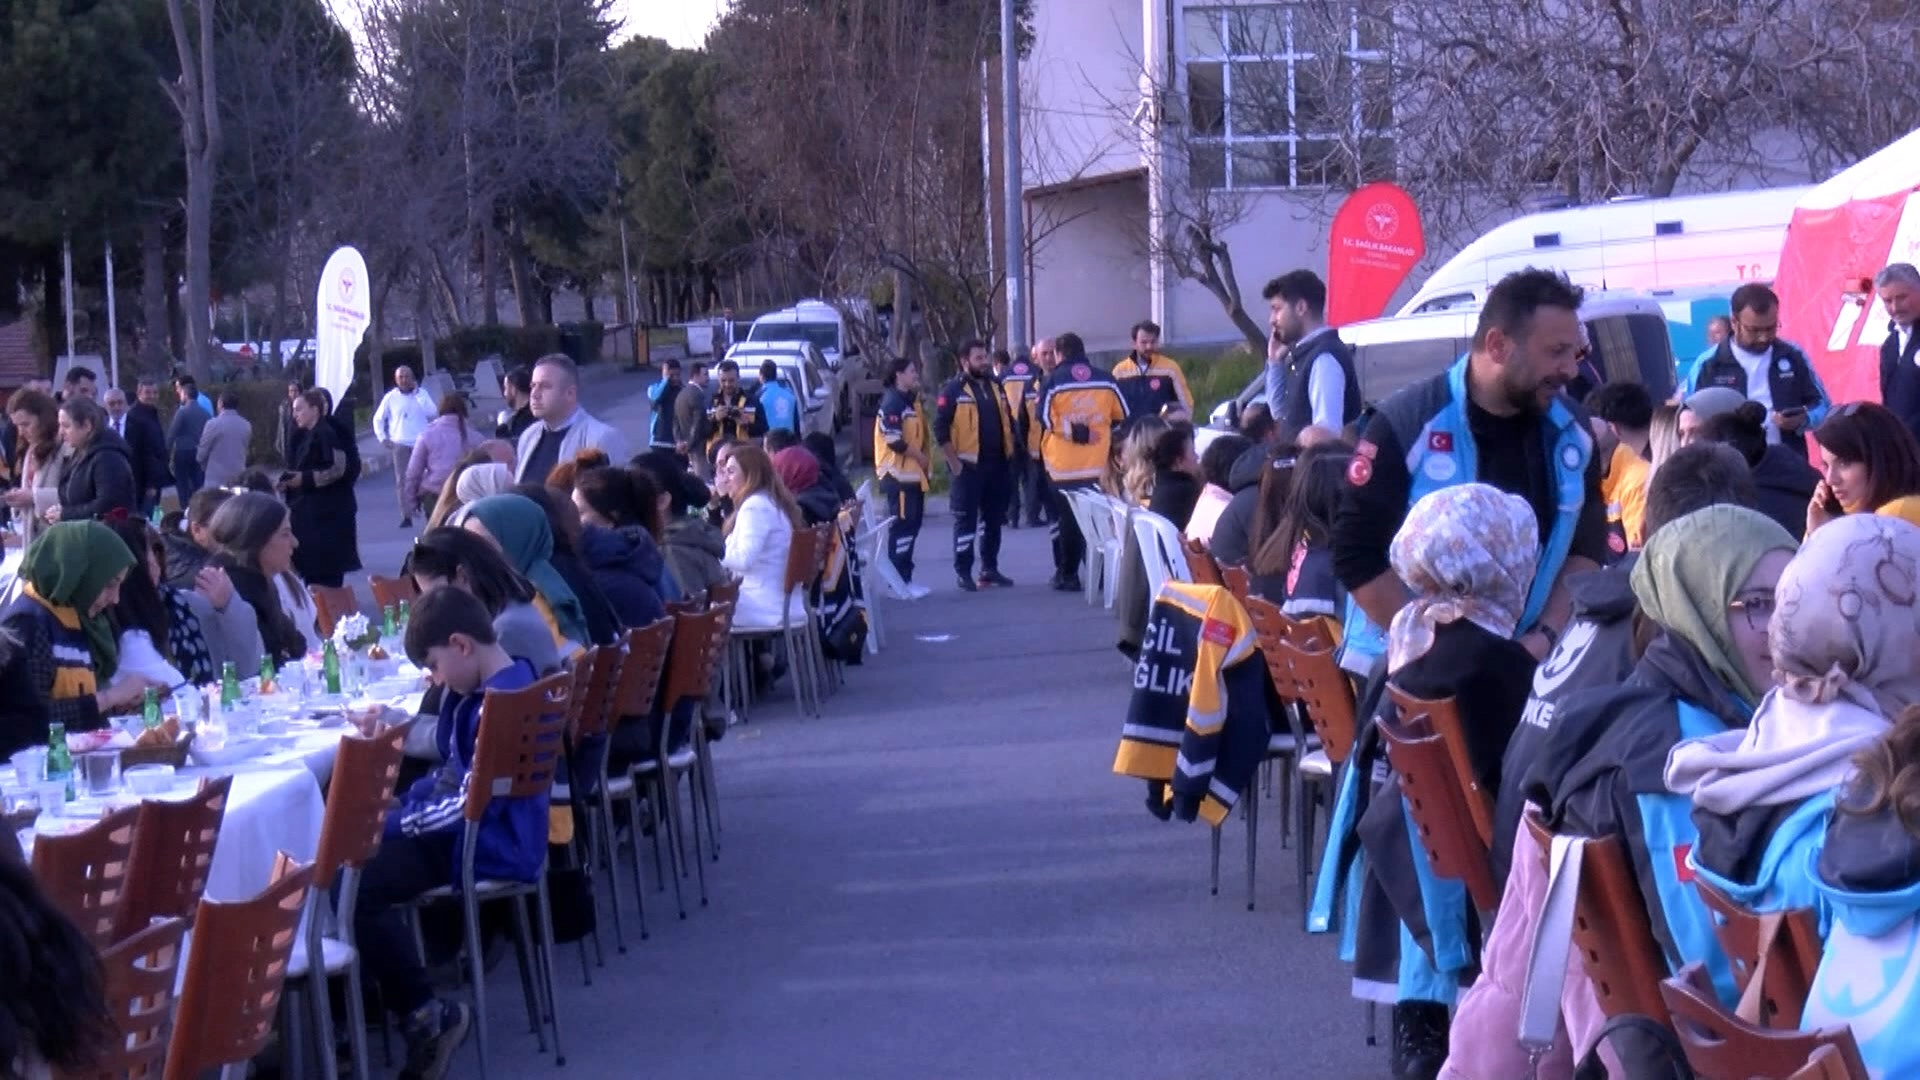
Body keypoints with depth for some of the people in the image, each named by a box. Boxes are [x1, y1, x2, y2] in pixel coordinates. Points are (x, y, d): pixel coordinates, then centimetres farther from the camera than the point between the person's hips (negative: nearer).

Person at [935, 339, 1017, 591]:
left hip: (997, 464, 6)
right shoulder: (953, 390, -8)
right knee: (966, 520, -4)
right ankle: (963, 573, 0)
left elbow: (1008, 421, 21)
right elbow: (940, 429, -11)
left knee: (994, 519, 11)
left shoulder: (995, 387, 12)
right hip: (968, 466, -6)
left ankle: (990, 569, 19)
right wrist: (954, 462, -15)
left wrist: (1009, 454, 13)